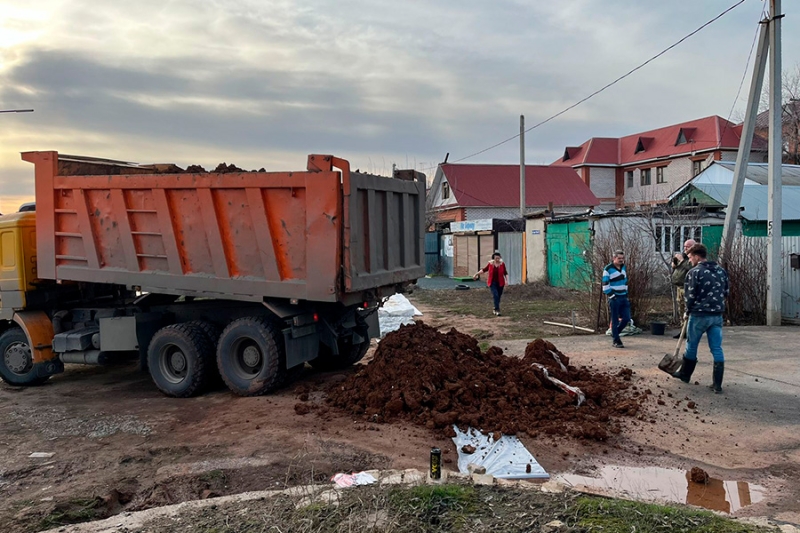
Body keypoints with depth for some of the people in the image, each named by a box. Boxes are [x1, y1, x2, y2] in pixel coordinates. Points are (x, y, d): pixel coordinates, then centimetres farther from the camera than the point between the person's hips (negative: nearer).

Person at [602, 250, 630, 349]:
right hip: (614, 298, -6)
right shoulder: (608, 269, -9)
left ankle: (615, 333, 25)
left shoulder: (623, 267, 12)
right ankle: (616, 341, 7)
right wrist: (611, 296, -14)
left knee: (626, 318, 4)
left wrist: (626, 294, 15)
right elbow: (605, 285, -11)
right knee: (615, 320, -1)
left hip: (624, 297, 7)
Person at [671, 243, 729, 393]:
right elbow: (726, 292, 13)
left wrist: (688, 311, 6)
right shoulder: (721, 271, 8)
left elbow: (690, 296, -11)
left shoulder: (694, 272, -12)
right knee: (717, 349, 4)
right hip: (717, 315, 5)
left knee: (691, 346, 12)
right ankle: (717, 384, 4)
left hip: (699, 315, -5)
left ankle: (685, 374, 28)